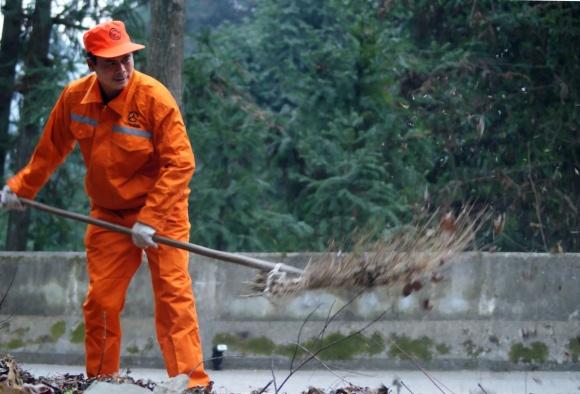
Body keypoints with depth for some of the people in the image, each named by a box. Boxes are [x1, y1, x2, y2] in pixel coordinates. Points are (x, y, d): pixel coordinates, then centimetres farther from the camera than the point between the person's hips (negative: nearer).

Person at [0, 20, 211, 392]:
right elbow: (50, 150, 12)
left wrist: (150, 220, -25)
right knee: (100, 300, 5)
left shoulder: (154, 97, -21)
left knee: (173, 294, -12)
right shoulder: (74, 97, -7)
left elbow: (180, 164, -22)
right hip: (108, 214, 4)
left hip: (161, 210, -4)